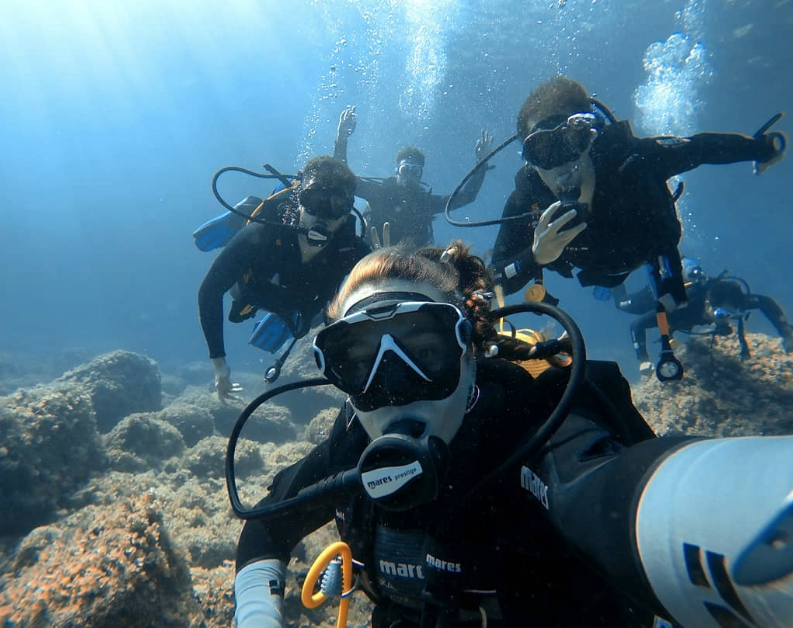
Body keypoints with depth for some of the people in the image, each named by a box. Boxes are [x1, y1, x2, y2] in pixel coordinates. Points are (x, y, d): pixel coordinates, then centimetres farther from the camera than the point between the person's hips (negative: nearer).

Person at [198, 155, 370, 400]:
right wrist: (218, 360, -36)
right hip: (250, 286, -2)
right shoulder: (258, 236, -45)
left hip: (295, 308, 2)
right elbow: (209, 291, -34)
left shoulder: (352, 251, -41)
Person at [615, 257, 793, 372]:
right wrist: (643, 361, -52)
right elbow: (637, 324, -48)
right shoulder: (680, 307, -51)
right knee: (621, 302, 25)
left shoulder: (730, 302, -38)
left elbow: (767, 302, -19)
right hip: (654, 293, -4)